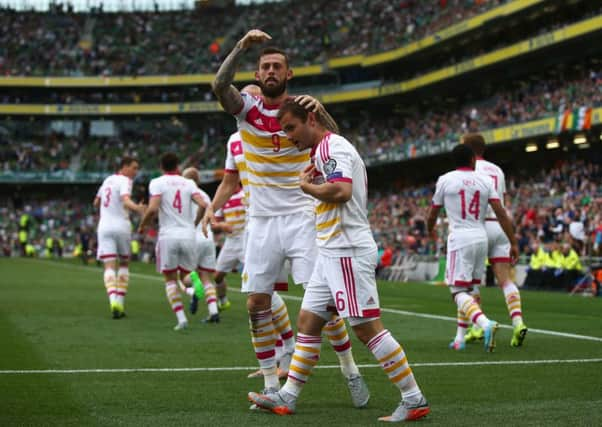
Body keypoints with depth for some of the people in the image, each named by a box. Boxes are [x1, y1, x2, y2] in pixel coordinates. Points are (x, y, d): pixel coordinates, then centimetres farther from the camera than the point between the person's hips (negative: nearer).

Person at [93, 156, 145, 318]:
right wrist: (137, 208, -45)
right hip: (121, 226, -4)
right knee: (124, 264, 15)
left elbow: (96, 203, 28)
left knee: (109, 266, -6)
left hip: (104, 227, 4)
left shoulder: (108, 180, 15)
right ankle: (120, 302, 7)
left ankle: (114, 301, -28)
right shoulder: (125, 181, -6)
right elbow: (126, 201, -27)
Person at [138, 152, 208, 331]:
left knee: (170, 279, 7)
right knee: (186, 275, 18)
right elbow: (203, 205, -4)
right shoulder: (188, 183, 9)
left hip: (168, 235, -2)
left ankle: (181, 318, -7)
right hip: (188, 235, 2)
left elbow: (153, 209, -13)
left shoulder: (157, 183, 1)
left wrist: (142, 225, 5)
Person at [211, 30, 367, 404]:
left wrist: (319, 110, -33)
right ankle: (271, 385, 11)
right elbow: (219, 85, -18)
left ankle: (351, 372, 10)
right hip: (261, 220, 2)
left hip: (300, 216, -2)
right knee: (257, 305, 0)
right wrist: (242, 46, -30)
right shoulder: (247, 107, 2)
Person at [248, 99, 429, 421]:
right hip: (332, 252, 11)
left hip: (347, 252, -11)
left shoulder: (333, 146, -11)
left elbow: (341, 190, -27)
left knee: (367, 327, -10)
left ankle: (414, 400, -5)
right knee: (307, 322, 11)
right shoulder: (326, 150, 20)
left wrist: (307, 186, -10)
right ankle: (287, 397, 17)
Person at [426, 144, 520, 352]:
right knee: (468, 289, 17)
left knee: (459, 291, -7)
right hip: (481, 237, 4)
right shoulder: (485, 181, 7)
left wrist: (430, 230, 33)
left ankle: (485, 323, -32)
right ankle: (460, 339, 18)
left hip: (459, 238, -4)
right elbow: (501, 214, -1)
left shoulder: (445, 180, 1)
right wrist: (513, 243, 3)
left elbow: (432, 214, 11)